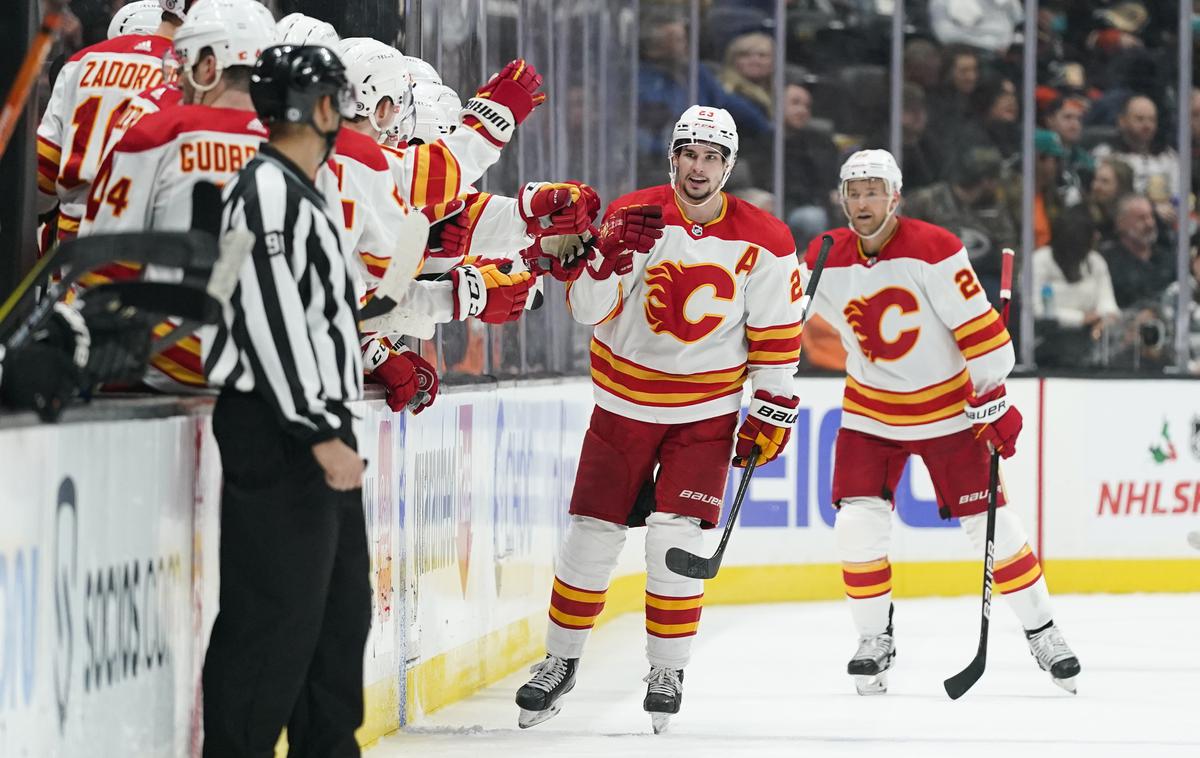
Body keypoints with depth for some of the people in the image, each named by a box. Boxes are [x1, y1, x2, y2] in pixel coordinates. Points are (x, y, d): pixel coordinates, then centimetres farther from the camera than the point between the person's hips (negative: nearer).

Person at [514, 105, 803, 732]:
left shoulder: (762, 242, -8)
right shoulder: (632, 216, -9)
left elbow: (777, 334, -1)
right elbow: (587, 307, -14)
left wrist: (772, 411, -2)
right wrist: (615, 253, -31)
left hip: (705, 413, -1)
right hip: (622, 402, 1)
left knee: (675, 540, -11)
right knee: (591, 535, 4)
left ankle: (668, 673, 4)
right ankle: (560, 661, 20)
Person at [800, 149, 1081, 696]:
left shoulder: (933, 250, -20)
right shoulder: (824, 261, -8)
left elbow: (978, 327, -18)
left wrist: (992, 400, -18)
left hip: (947, 408, -3)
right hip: (870, 413, 3)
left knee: (989, 523, 0)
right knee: (857, 524, -11)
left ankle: (1042, 632, 14)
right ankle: (874, 640, 6)